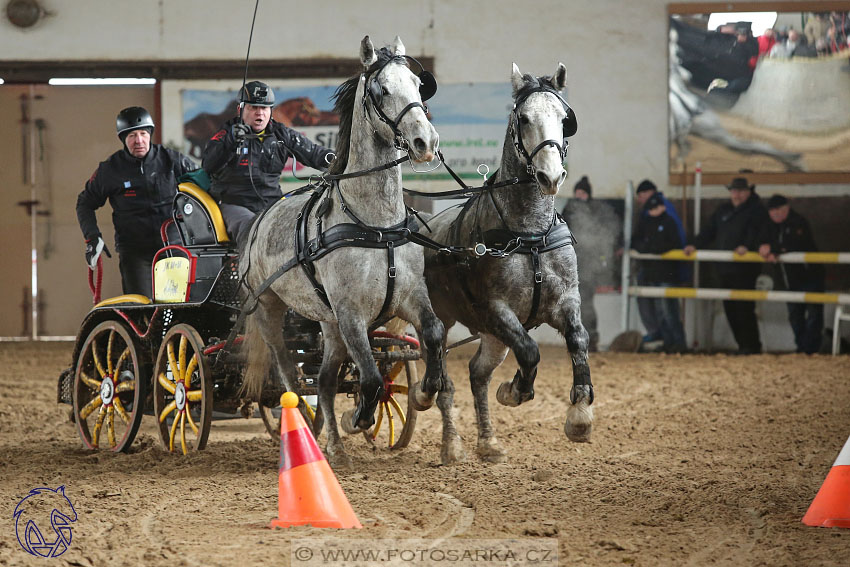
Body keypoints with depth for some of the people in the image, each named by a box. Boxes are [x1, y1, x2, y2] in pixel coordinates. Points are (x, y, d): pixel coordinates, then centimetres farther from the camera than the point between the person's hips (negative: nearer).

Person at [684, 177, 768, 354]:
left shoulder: (756, 210, -1)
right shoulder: (723, 210, 21)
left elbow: (756, 232, -17)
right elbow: (709, 230, 22)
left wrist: (746, 246, -34)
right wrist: (695, 244, 9)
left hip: (744, 270, -7)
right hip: (724, 269, 7)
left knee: (744, 308, -10)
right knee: (730, 308, 7)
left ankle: (752, 345, -3)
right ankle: (742, 345, 15)